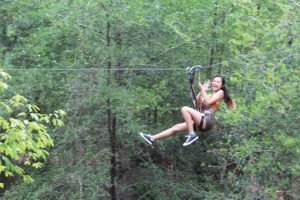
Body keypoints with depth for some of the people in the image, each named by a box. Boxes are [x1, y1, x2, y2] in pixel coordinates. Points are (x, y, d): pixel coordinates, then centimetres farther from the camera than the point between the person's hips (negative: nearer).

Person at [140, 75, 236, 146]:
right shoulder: (210, 95, 29)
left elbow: (208, 102, -11)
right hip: (202, 121, 8)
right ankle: (152, 138, 2)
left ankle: (192, 134, -23)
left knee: (185, 109, -24)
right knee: (176, 127, 3)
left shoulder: (220, 93, 5)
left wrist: (202, 89, -5)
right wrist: (201, 91, 9)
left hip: (207, 120, -8)